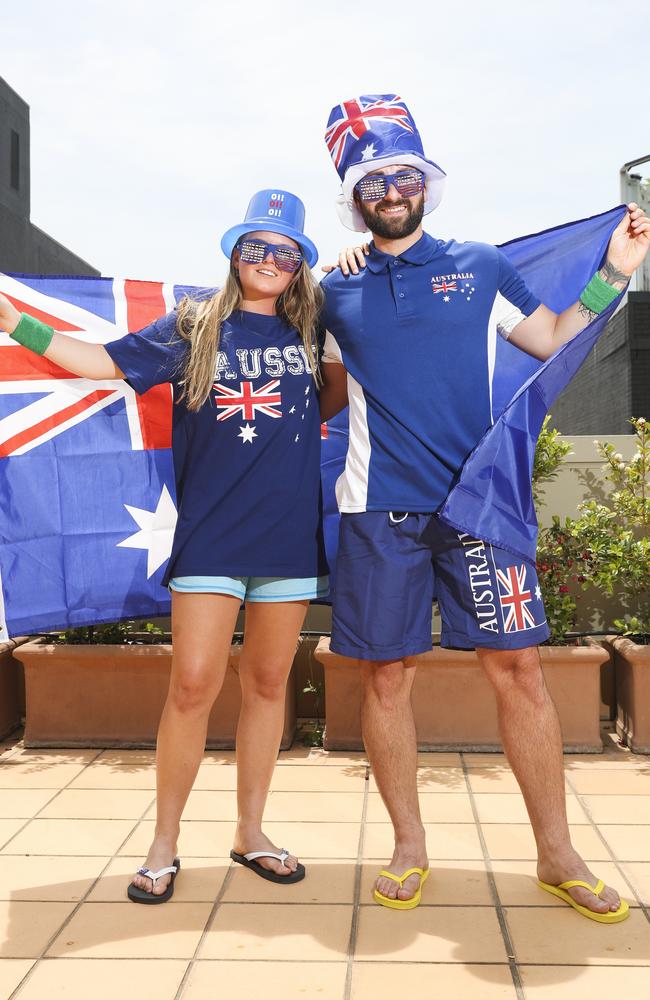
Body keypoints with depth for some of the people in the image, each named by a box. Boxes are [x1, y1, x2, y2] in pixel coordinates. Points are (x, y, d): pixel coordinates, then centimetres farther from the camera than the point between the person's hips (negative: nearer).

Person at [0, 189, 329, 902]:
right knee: (193, 685, -5)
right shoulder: (193, 326, 5)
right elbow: (106, 362, 3)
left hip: (289, 536, 3)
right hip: (209, 535, -2)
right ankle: (163, 845, 13)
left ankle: (250, 832, 25)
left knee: (267, 684, 9)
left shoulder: (311, 335, 10)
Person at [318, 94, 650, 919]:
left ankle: (557, 855, 15)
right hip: (379, 510, 1)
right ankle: (409, 848, 23)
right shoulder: (336, 295, 11)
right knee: (386, 675, 4)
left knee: (518, 668, -1)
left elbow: (553, 340, 18)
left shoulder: (481, 267, 11)